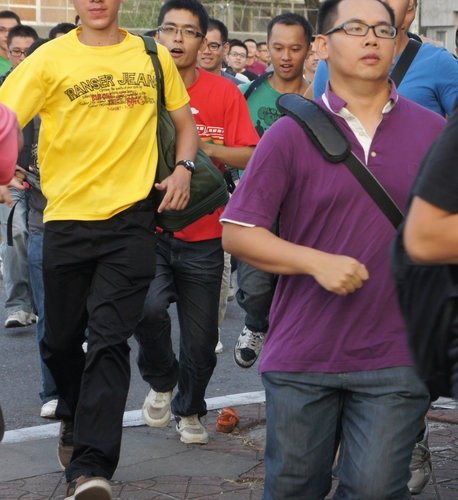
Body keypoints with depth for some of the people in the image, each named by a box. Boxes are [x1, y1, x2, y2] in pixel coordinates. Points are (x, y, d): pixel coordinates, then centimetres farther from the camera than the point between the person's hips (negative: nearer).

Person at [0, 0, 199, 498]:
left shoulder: (153, 59, 6)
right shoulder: (50, 59, -1)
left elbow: (185, 123, 18)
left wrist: (182, 167, 0)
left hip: (130, 217, 0)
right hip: (67, 217, 1)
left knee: (109, 339, -10)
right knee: (61, 338, 14)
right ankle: (74, 418, 43)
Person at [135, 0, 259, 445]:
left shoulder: (224, 93, -1)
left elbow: (251, 157, -4)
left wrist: (205, 147, -18)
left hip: (202, 236, 1)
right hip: (148, 228, -1)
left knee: (200, 342, 6)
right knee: (148, 305, -27)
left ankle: (189, 410, 35)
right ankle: (161, 380, 4)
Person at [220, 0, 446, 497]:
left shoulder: (432, 131, 4)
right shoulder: (290, 134, -2)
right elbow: (236, 232, -4)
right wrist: (317, 261, -16)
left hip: (396, 358, 1)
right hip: (301, 356, 0)